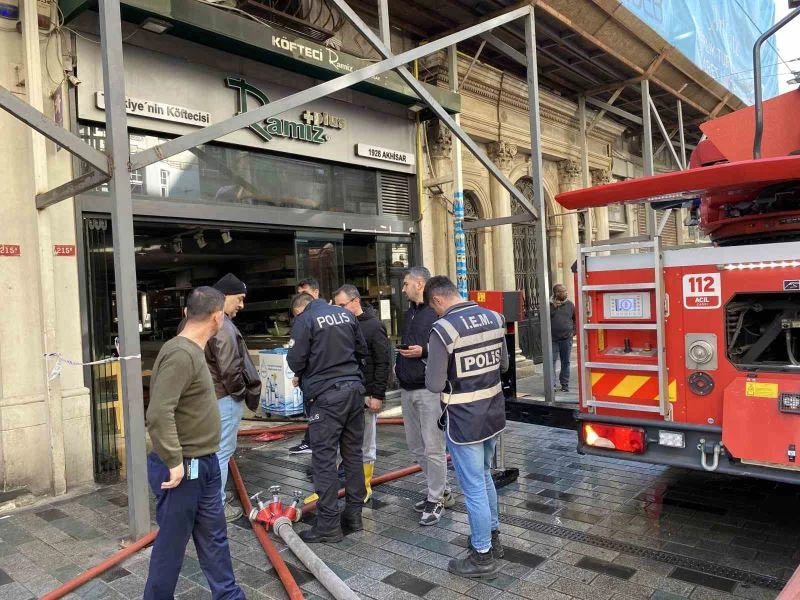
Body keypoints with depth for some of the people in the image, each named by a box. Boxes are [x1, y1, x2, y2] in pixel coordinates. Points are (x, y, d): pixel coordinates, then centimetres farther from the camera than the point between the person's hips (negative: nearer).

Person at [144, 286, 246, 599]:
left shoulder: (192, 350, 9)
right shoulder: (181, 354, -23)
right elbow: (159, 414, -30)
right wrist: (175, 462, -22)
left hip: (203, 465, 9)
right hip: (181, 470, -9)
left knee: (214, 537, 18)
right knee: (172, 543, 8)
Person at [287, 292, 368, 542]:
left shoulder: (304, 320, -6)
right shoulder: (346, 314, 10)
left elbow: (296, 360, -9)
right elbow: (362, 350, 15)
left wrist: (301, 376, 12)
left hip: (326, 394, -6)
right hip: (354, 388, 6)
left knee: (324, 458, 1)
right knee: (353, 454, 14)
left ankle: (329, 524, 5)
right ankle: (354, 515, 22)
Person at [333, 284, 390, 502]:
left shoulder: (374, 326, -7)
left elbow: (383, 363, -9)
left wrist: (378, 395, -13)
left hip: (365, 395, -4)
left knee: (366, 444, 8)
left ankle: (365, 488, 22)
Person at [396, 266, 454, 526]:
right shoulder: (410, 312, 17)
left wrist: (424, 351, -23)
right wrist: (399, 364, 11)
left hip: (429, 389, -9)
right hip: (407, 389, 9)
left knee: (433, 447, -1)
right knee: (416, 446, 15)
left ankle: (436, 500, 14)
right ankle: (441, 491, 30)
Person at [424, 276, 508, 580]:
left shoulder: (442, 329, -21)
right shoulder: (494, 318, 0)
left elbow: (434, 385, -18)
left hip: (464, 421, -7)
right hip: (494, 413, 7)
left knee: (474, 487, 6)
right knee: (484, 476, 25)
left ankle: (483, 557, 20)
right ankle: (492, 537, 40)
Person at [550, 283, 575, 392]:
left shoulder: (570, 304, 5)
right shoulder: (550, 304, -4)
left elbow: (576, 319, 13)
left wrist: (573, 331, 6)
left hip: (566, 339, 3)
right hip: (553, 339, -3)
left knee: (565, 362, 11)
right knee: (552, 361, -5)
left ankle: (565, 384, 21)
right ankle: (552, 385, -3)